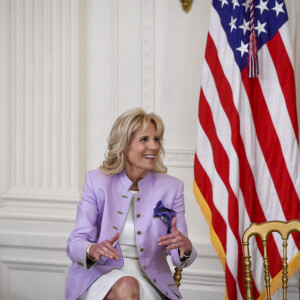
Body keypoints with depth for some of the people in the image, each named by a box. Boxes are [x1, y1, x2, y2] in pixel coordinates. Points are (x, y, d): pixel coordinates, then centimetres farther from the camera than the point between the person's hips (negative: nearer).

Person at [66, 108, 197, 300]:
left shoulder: (171, 188, 3)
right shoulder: (97, 181, 1)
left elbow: (180, 258, 2)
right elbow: (75, 244, -5)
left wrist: (185, 248, -24)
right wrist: (93, 250, -29)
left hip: (150, 282, 1)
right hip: (101, 275, -1)